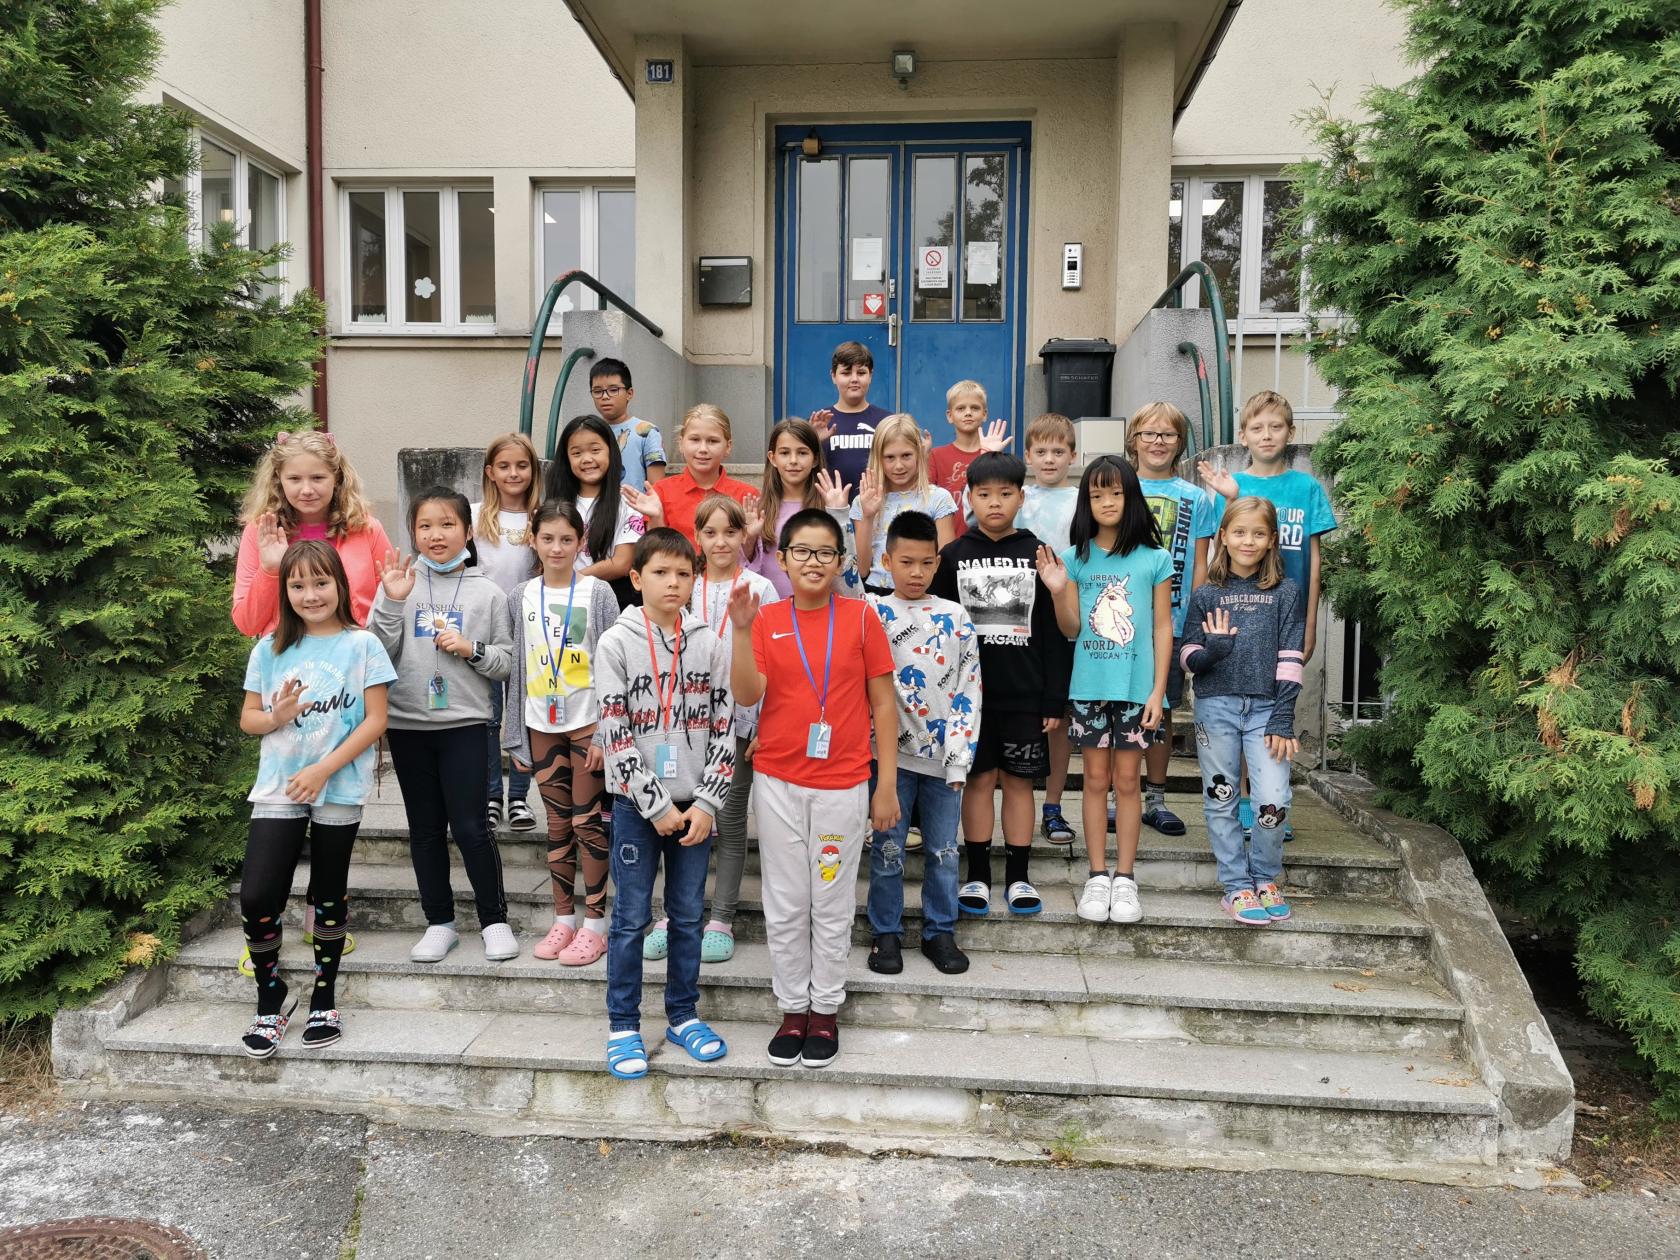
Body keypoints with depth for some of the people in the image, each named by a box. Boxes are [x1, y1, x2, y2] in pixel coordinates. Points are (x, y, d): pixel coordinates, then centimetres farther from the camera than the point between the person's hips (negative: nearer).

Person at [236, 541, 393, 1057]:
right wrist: (277, 716, -13)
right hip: (277, 787, 2)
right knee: (256, 897, -6)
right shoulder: (270, 649, 6)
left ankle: (324, 998, 26)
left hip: (339, 789, -2)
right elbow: (247, 719, 11)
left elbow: (375, 720, -7)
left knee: (328, 896, 9)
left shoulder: (361, 645, -3)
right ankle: (270, 998, 15)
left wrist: (323, 769, -15)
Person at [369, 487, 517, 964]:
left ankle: (494, 920, 13)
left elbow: (506, 661, 4)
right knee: (425, 828, 11)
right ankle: (440, 923, 22)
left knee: (470, 826, -3)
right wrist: (392, 602, -14)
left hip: (464, 723, -2)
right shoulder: (400, 582, 3)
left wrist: (471, 648, -14)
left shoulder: (488, 593, 1)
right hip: (407, 723, 2)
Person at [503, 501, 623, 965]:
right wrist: (516, 736, 6)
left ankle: (595, 925, 10)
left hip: (588, 722, -3)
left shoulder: (597, 592, -4)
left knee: (589, 822, 0)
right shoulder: (521, 597, 6)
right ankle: (563, 920, 21)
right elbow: (516, 669, 8)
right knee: (558, 824, 11)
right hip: (542, 725, 4)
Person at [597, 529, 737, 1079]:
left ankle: (683, 1015, 27)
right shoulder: (617, 643, -5)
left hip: (694, 806, 2)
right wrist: (657, 806, -12)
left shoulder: (710, 643, 2)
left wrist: (706, 803, -6)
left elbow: (724, 728, 2)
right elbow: (615, 734, -9)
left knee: (689, 915, 12)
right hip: (637, 805, -2)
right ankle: (623, 1027, 19)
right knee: (630, 918, 5)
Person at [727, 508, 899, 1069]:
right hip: (778, 782, 2)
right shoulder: (767, 620, 1)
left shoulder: (861, 617, -3)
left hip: (843, 784, -1)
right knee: (785, 906, 10)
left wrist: (887, 784, -3)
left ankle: (825, 1009, 24)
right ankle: (792, 1008, 25)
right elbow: (747, 694, -11)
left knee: (833, 905, 9)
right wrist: (741, 630, -23)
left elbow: (883, 703, -1)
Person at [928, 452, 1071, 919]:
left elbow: (1054, 632, 2)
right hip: (968, 692, 0)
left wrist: (1055, 699, -1)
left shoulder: (1037, 555, 3)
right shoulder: (952, 557, 3)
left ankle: (1018, 876, 18)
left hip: (1025, 695, 0)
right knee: (978, 780, 6)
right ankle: (978, 875, 17)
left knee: (1019, 780, 7)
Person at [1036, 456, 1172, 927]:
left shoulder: (1154, 560, 0)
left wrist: (1158, 690, -4)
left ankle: (1125, 878, 14)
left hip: (1136, 686, -1)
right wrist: (1058, 591, -13)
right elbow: (1071, 629, 4)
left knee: (1127, 780, 5)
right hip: (1089, 685, 1)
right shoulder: (1076, 559, 3)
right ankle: (1097, 876, 14)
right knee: (1096, 778, 7)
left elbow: (1162, 628, 1)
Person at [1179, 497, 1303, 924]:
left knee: (1274, 802, -6)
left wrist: (1282, 721, -6)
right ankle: (1237, 886, 17)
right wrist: (1212, 649, -17)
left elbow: (1290, 661, 0)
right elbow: (1188, 658, 5)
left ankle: (1265, 879, 18)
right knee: (1221, 801, 5)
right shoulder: (1206, 595, 6)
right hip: (1215, 707, 1)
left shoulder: (1285, 593, 5)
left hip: (1265, 707, -1)